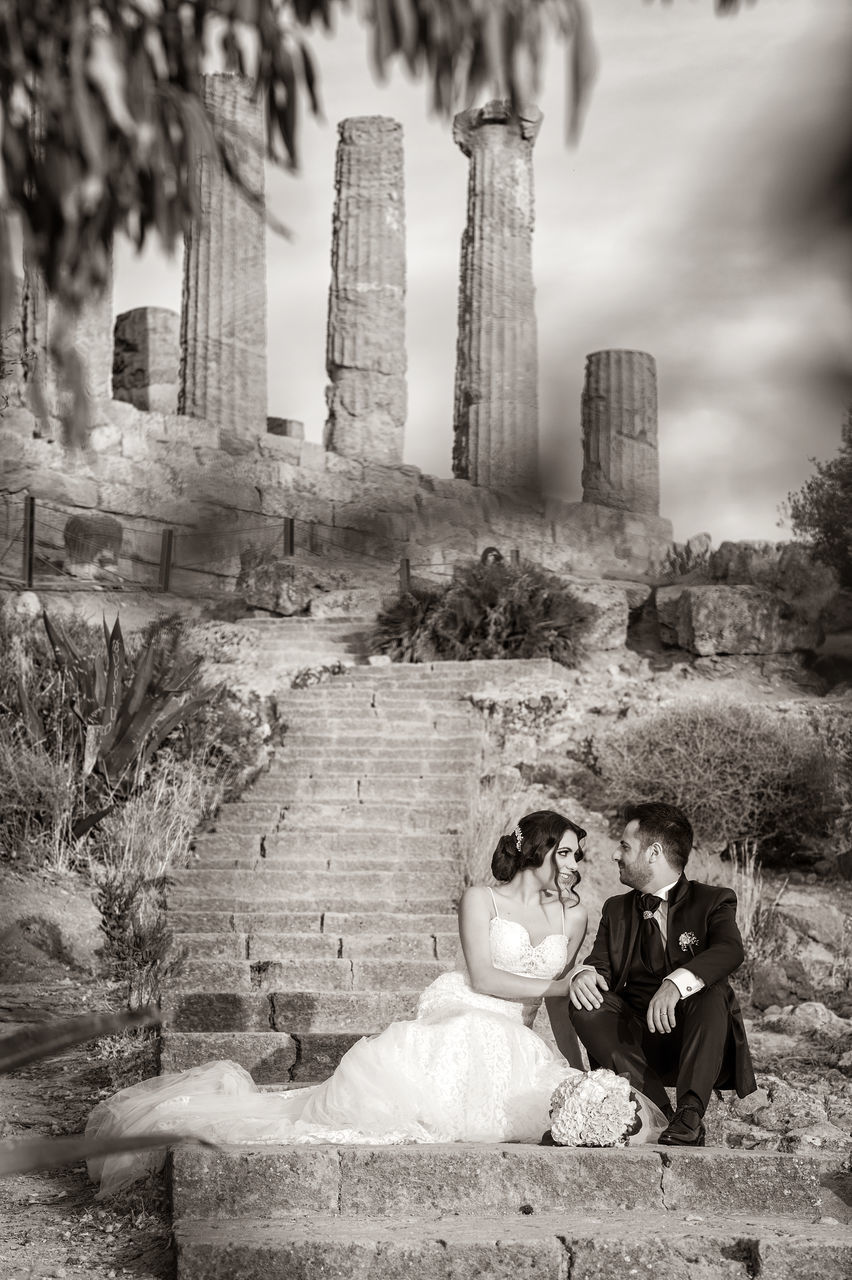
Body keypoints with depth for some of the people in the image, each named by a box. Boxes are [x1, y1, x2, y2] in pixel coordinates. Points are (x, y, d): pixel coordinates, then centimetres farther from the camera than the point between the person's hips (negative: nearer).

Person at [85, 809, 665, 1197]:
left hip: (515, 1045, 5)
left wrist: (579, 1067, 7)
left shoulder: (573, 916, 15)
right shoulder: (481, 898, 1)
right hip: (459, 1027, -4)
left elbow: (563, 999, 17)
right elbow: (484, 978, -10)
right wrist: (556, 984, -8)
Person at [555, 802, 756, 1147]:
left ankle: (690, 1114, -42)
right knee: (586, 1006, -22)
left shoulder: (712, 902, 4)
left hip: (694, 1039, -3)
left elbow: (730, 951, -18)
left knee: (713, 993, -31)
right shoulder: (617, 910, 19)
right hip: (636, 1045, 4)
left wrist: (676, 983, -37)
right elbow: (599, 964, 7)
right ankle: (662, 1114, -33)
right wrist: (584, 973, -20)